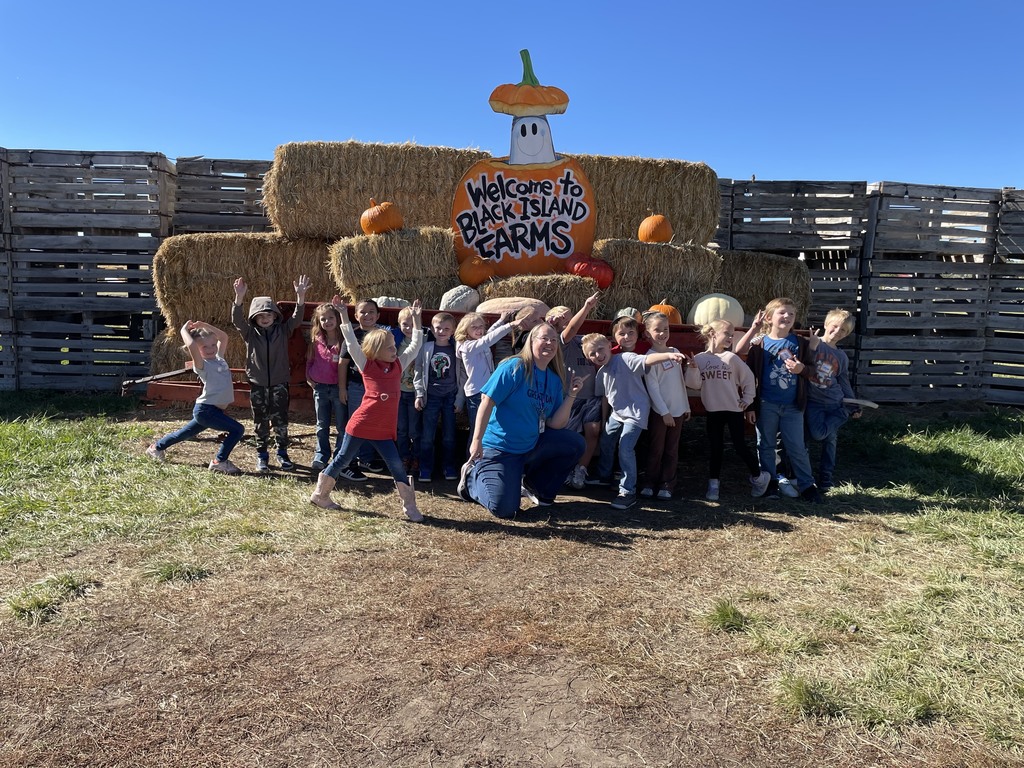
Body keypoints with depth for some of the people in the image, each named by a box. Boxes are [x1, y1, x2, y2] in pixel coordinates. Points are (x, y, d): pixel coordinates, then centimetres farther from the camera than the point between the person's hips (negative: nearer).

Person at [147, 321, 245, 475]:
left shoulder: (219, 358, 9)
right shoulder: (201, 364, -13)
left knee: (186, 433, 24)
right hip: (206, 410, -8)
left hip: (214, 410, 8)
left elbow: (224, 337, 18)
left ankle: (156, 447, 43)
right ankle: (219, 461, -8)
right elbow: (191, 345, -31)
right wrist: (184, 330, -14)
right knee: (237, 429, -17)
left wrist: (205, 325, 12)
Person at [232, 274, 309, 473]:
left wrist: (300, 297, -27)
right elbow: (237, 319, -14)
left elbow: (296, 319, -12)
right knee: (260, 422, 8)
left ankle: (282, 453, 20)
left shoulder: (283, 331, 1)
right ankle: (262, 456, 18)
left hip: (279, 383, 0)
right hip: (257, 384, 0)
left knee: (280, 421, 5)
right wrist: (239, 297, -30)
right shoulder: (250, 333, 1)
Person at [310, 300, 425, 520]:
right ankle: (319, 494, 27)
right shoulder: (367, 365, -5)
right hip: (360, 426, -3)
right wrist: (344, 314, -12)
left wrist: (416, 318, 9)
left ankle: (410, 506, 8)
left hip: (384, 430, 3)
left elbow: (416, 345, 12)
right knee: (342, 460, 11)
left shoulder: (398, 365, 6)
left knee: (397, 466, 0)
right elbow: (351, 342, -11)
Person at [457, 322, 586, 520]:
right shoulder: (514, 368, -15)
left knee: (575, 443, -1)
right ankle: (473, 475, 14)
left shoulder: (555, 380, 4)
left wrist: (571, 395, -11)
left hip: (531, 446, 7)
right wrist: (477, 441, -23)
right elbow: (487, 401, -18)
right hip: (499, 449, -7)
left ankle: (536, 488, 14)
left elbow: (556, 425, 0)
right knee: (504, 509, -16)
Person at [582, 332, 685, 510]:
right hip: (616, 412, 8)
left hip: (636, 412, -8)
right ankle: (604, 477, 45)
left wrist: (668, 355, -53)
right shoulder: (601, 373, 4)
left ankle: (628, 492, -5)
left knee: (625, 449, -16)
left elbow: (647, 360, -35)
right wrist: (604, 420, 22)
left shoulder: (625, 359, -19)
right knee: (605, 442, 21)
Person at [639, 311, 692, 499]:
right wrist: (664, 412, -15)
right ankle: (649, 483, 14)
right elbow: (652, 386, -13)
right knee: (656, 450, 3)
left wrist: (687, 406, 13)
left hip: (678, 410, 5)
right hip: (659, 411, -5)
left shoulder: (675, 352, 8)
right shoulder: (650, 357, -10)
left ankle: (667, 484, 16)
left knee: (672, 450, 8)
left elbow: (680, 381, 14)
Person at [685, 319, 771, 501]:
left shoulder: (732, 358, -3)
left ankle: (759, 476, 23)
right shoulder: (699, 358, -1)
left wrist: (747, 401, 4)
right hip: (712, 411, 1)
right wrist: (692, 368, -17)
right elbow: (694, 384, -3)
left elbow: (748, 379, 4)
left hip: (734, 410, -1)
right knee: (715, 447, 8)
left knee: (740, 446, 2)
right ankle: (714, 483, 19)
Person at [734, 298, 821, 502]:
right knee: (765, 445, 9)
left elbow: (812, 370, 6)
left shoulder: (801, 343, 4)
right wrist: (753, 328, -20)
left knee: (797, 447, 5)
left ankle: (807, 485, 16)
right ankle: (768, 483, 23)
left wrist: (802, 368, -16)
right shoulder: (761, 343, 0)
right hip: (766, 404, 0)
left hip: (792, 405, 0)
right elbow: (739, 351, -16)